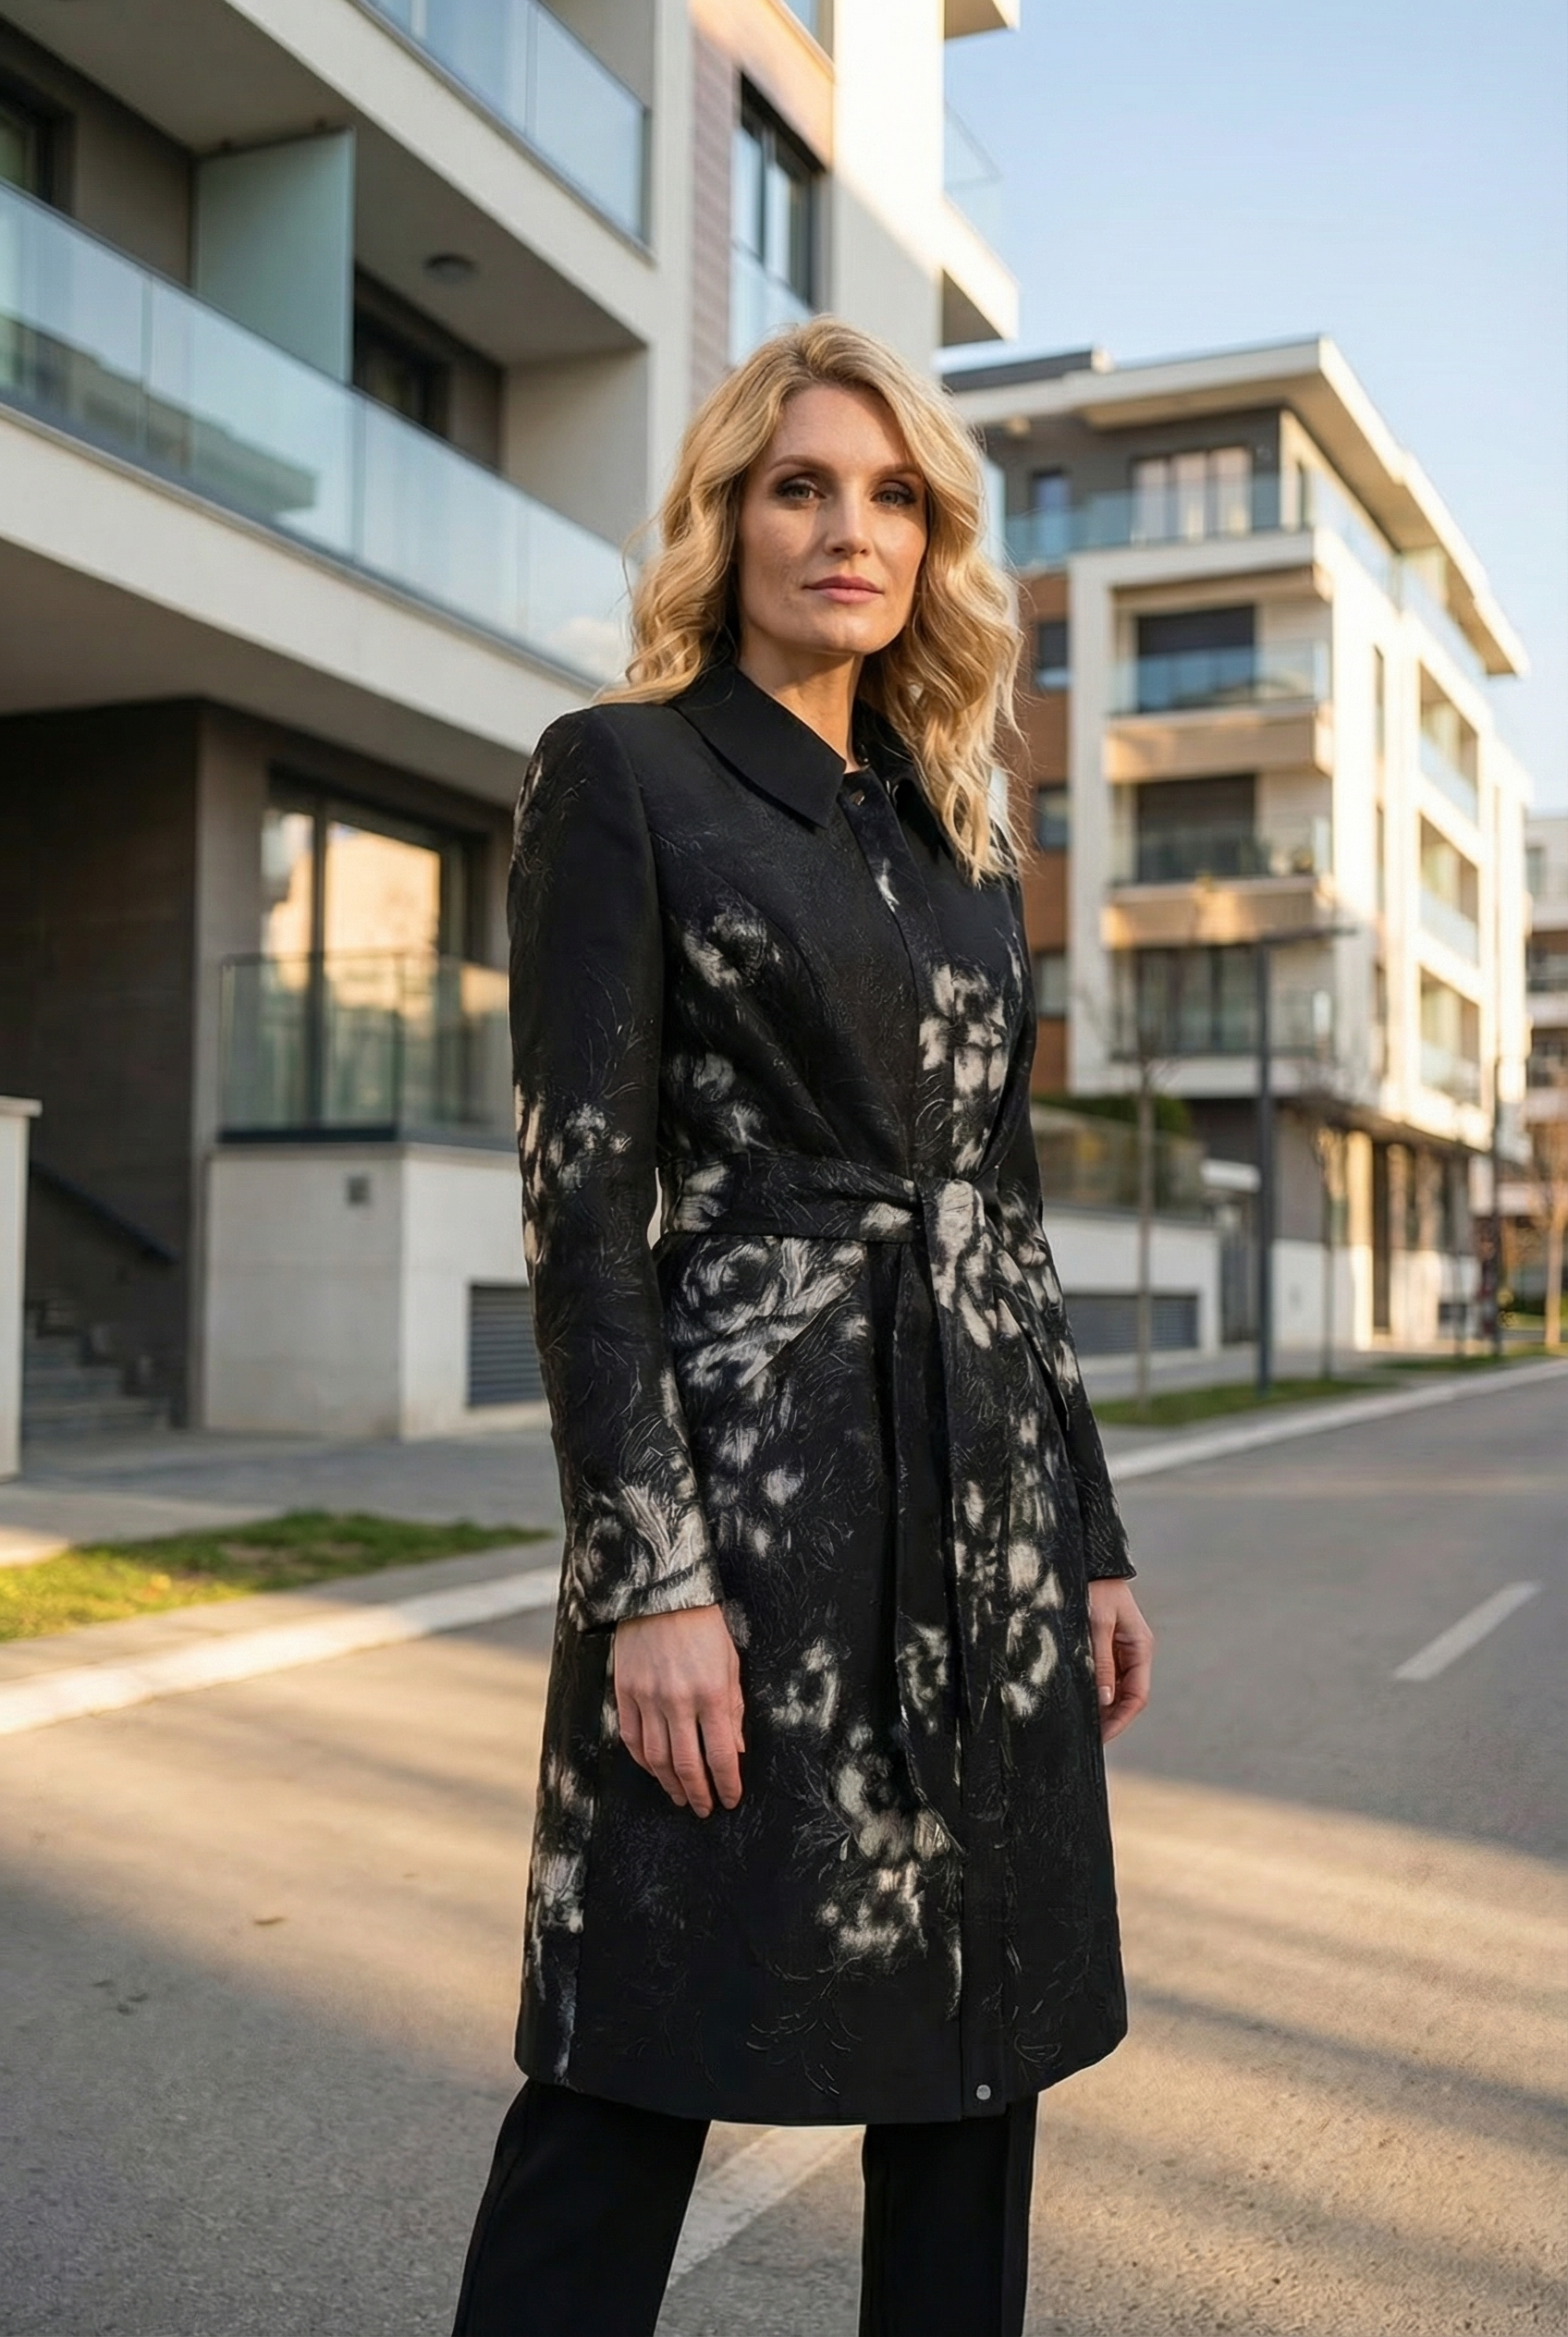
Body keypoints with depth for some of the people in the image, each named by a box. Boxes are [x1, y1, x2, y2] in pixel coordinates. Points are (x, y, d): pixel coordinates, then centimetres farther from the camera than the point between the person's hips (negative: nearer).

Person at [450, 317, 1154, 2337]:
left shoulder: (951, 833, 16)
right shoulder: (620, 775, -2)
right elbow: (579, 1198, -9)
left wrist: (1091, 1540, 14)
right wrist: (652, 1577, -16)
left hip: (991, 1504, 7)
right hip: (750, 1477, -6)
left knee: (978, 2057, 13)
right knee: (641, 2072, 2)